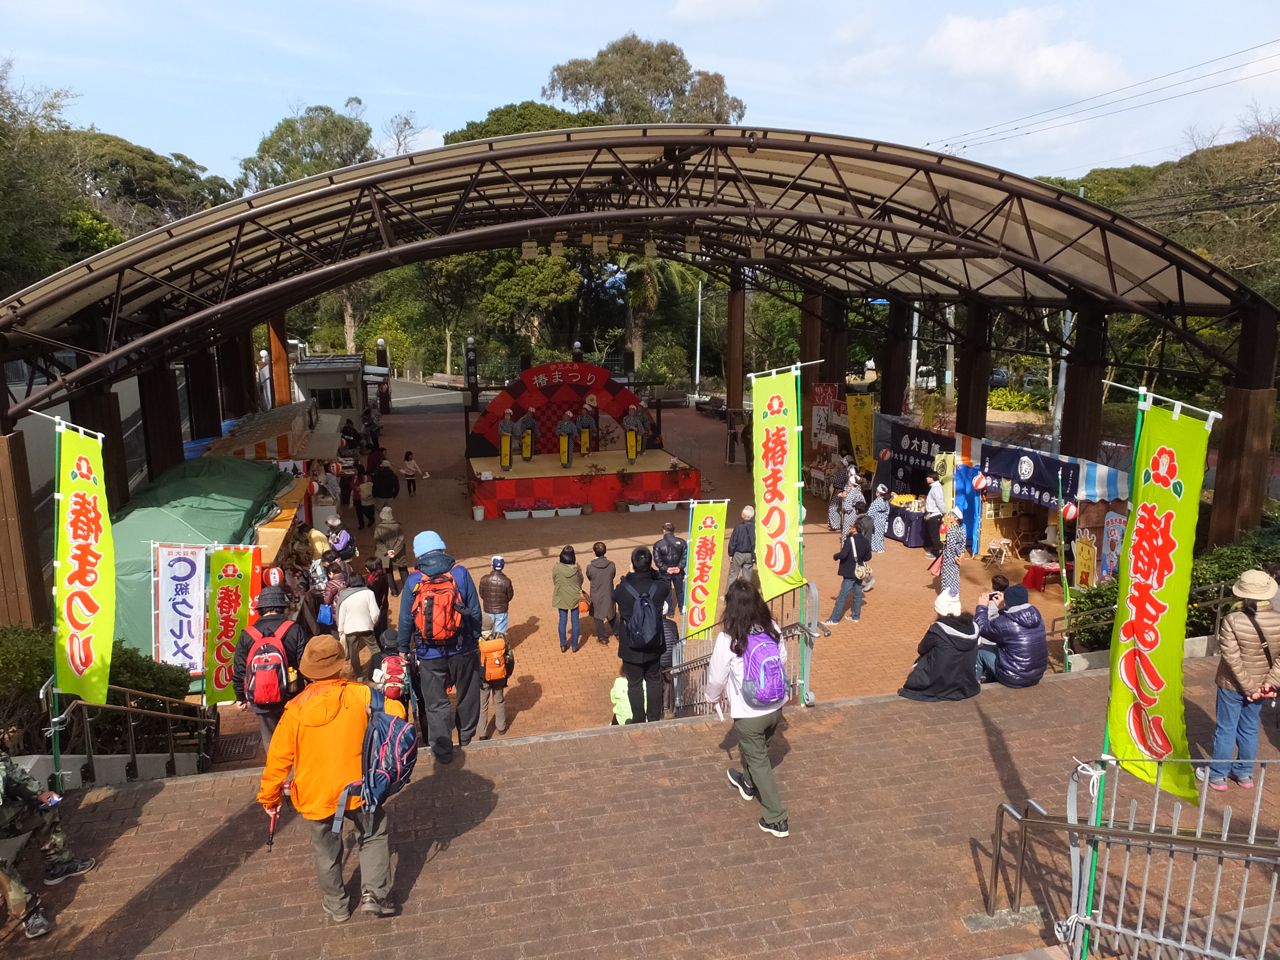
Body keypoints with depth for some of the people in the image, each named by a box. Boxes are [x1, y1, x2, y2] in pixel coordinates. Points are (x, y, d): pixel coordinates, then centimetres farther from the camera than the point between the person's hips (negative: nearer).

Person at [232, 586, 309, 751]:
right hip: (290, 699, -1)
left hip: (261, 701, 2)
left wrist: (240, 697, 15)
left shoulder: (247, 634, -1)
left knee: (270, 742, 13)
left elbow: (238, 670, 4)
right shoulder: (294, 630, -8)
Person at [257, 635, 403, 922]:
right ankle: (374, 893, 10)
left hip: (315, 796, 2)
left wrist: (269, 797, 8)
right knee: (373, 837, 21)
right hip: (356, 788, -1)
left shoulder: (296, 709, -11)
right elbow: (396, 713, -14)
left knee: (326, 851, 22)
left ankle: (337, 906, 35)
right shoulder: (359, 695, -15)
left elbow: (278, 759, -6)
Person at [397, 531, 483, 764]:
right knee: (467, 695, 21)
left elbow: (405, 620, -2)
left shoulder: (413, 581, -8)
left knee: (436, 703, 13)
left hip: (430, 654, -1)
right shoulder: (460, 573, -9)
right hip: (463, 650, 1)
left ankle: (442, 749, 14)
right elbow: (475, 611, -5)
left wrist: (404, 649, 12)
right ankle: (466, 738, 37)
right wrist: (476, 639, 9)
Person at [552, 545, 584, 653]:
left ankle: (563, 645, 23)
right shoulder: (577, 568, -17)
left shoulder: (556, 568, -16)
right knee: (575, 621, 13)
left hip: (561, 598, 1)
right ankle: (574, 645, 22)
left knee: (562, 621, 14)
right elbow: (580, 581, -1)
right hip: (575, 598, -1)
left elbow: (554, 582, -2)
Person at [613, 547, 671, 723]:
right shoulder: (660, 587, -16)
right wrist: (651, 572, 0)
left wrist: (631, 575, -3)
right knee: (654, 681, 22)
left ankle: (638, 721, 29)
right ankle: (654, 719, 34)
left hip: (631, 648, -2)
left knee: (634, 683, 17)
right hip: (654, 646, 2)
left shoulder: (622, 589, -22)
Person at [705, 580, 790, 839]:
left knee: (758, 761, 13)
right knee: (758, 749, 30)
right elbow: (782, 661, 6)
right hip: (775, 706, 5)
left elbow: (716, 676, -11)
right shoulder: (772, 629, -8)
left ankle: (777, 819, 19)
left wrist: (712, 697, 10)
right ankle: (748, 783, 56)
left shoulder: (728, 639, -22)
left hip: (748, 713, -5)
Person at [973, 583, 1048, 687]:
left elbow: (981, 627, -4)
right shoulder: (1036, 615, -4)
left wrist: (982, 606, 9)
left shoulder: (1003, 623, -25)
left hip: (1015, 678, -6)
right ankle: (989, 679, 44)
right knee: (994, 648, 25)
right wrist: (1002, 608, 18)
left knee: (980, 652, 13)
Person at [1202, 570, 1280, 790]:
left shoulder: (1232, 621, -23)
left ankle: (1218, 776, 23)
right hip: (1261, 686, 4)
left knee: (1226, 730, 11)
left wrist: (1247, 687, -14)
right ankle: (1245, 773, 35)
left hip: (1232, 685, -4)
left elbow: (1232, 659, -23)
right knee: (1249, 729, 20)